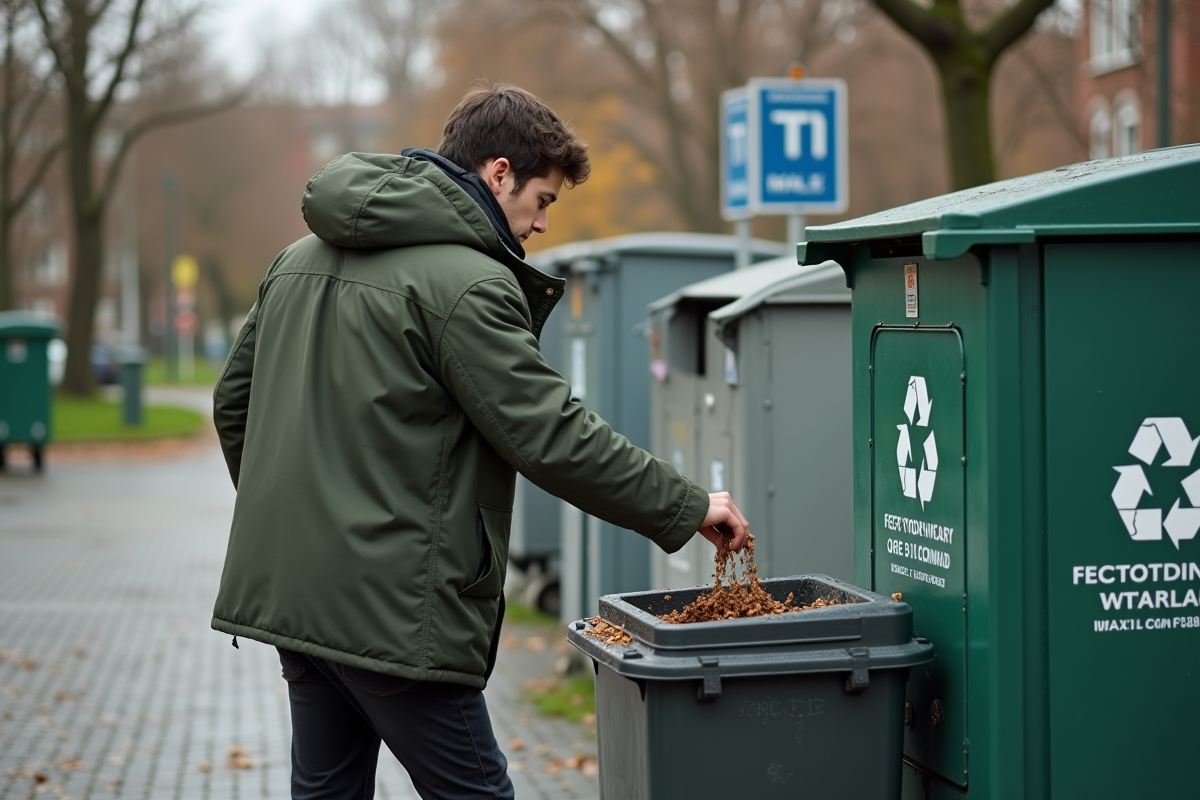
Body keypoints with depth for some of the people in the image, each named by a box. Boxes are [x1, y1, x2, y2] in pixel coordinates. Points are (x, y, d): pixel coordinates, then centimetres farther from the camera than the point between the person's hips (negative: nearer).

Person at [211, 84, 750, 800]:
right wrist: (688, 507, -6)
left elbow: (235, 401, 19)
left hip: (286, 587, 9)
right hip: (390, 605, -8)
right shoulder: (468, 283, -14)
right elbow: (552, 437, -16)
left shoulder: (303, 258, 13)